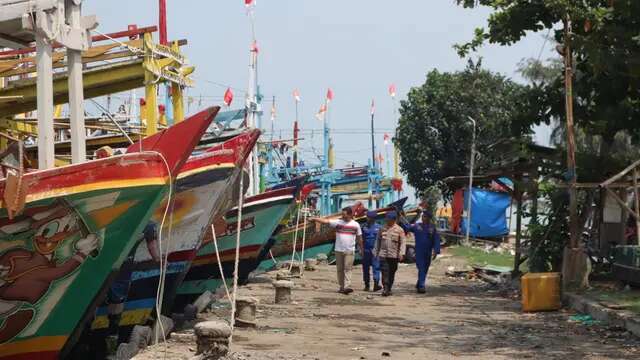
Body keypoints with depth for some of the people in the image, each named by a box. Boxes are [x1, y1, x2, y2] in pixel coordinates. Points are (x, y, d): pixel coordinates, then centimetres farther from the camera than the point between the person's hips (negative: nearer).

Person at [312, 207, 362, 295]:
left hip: (349, 251, -2)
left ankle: (347, 287, -20)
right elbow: (325, 221, -6)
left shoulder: (356, 225, 3)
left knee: (347, 268, -11)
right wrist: (314, 219, -16)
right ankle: (342, 287, 15)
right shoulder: (338, 222, 2)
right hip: (338, 250, 2)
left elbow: (359, 238, 10)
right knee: (340, 269, 6)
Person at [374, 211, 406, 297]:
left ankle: (389, 289, 18)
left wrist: (401, 253, -12)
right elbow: (378, 241, 15)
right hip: (383, 254, 1)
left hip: (394, 255, -1)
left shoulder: (399, 230, 1)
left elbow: (403, 242, -2)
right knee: (385, 272, -10)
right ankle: (385, 289, -13)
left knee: (392, 273, 7)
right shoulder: (382, 229, 9)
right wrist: (376, 252, 13)